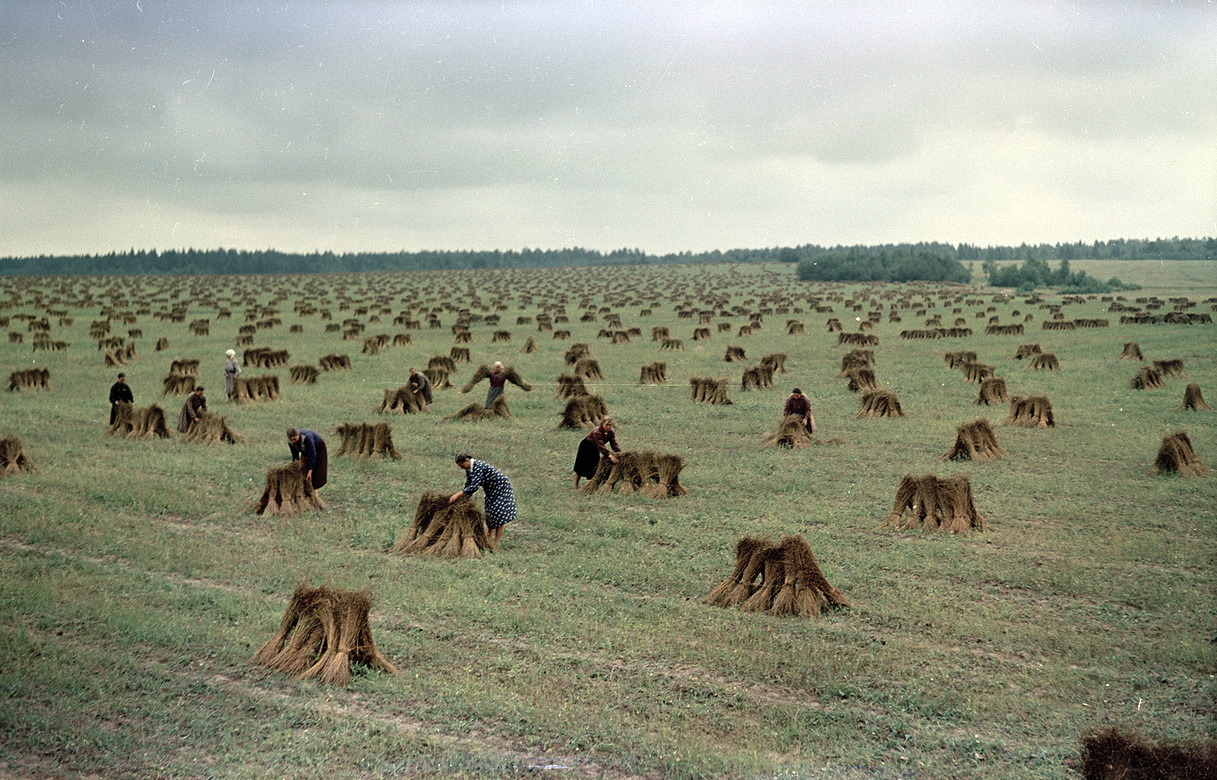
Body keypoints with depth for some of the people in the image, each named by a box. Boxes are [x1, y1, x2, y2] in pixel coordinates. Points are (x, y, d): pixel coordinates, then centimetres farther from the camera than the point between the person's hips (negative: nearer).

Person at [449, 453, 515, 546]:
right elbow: (467, 486, 5)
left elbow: (474, 486, -38)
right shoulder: (469, 469, -2)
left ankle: (496, 543, -4)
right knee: (489, 513, 13)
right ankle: (488, 538, 23)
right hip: (491, 490, 9)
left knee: (499, 515, -8)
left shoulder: (479, 466, -30)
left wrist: (458, 494, -40)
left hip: (502, 487, -9)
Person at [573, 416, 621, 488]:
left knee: (595, 466, 6)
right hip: (586, 447, -6)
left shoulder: (611, 432, -17)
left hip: (595, 448, 6)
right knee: (581, 466, 2)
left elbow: (614, 444, -20)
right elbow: (600, 446, -48)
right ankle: (576, 485, 14)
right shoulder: (597, 432, -39)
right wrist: (610, 456, -58)